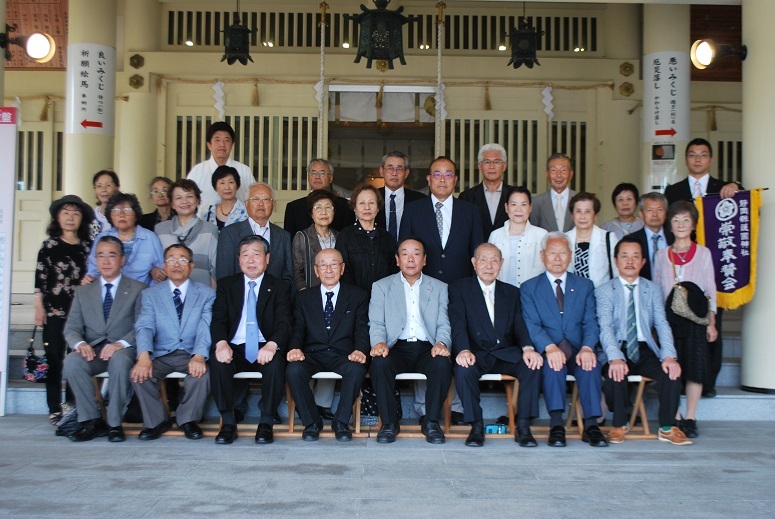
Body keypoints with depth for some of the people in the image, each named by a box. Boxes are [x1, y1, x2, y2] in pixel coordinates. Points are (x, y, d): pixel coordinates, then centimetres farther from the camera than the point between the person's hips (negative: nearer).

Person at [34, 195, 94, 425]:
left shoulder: (88, 246, 8)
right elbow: (40, 277, 2)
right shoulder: (49, 245, 4)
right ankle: (55, 410, 6)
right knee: (54, 359, 0)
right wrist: (39, 307, -3)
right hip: (55, 310, -1)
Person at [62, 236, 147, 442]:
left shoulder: (138, 289, 8)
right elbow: (71, 328, 11)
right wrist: (80, 343, -13)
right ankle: (92, 421, -17)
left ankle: (114, 423, -23)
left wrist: (120, 344, -23)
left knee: (119, 360, -37)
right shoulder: (83, 292, 19)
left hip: (123, 350, -3)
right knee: (71, 361, -30)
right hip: (92, 350, 3)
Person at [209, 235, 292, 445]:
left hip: (266, 349, -1)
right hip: (235, 349, 1)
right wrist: (221, 343, -22)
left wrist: (272, 345, -28)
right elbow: (218, 319, 1)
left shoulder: (280, 287, 8)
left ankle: (266, 423, -17)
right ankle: (228, 422, -16)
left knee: (276, 363, -33)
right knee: (218, 362, -30)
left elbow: (283, 323, -5)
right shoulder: (226, 285, 13)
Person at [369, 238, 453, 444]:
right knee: (380, 363, -33)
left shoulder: (439, 288, 16)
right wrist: (378, 342, -17)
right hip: (397, 348, 0)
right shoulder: (381, 286, 13)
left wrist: (442, 343, -14)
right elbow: (376, 323, 5)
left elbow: (444, 324, 8)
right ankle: (389, 422, -15)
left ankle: (431, 422, -13)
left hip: (426, 349, 1)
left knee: (443, 364, -32)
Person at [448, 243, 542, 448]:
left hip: (506, 354, 3)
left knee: (533, 365, -26)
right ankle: (476, 426, -19)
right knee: (463, 369, -34)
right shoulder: (459, 288, 7)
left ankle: (523, 426, -16)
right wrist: (464, 350, -28)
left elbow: (520, 324, 5)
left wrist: (528, 348, -18)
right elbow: (458, 323, -8)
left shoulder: (512, 292, 17)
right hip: (476, 354, -2)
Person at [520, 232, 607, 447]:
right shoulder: (529, 288, 10)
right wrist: (550, 347, -24)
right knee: (552, 362, -35)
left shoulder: (585, 286, 17)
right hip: (548, 350, -1)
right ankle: (556, 424, -34)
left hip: (578, 350, 2)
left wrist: (587, 348, -18)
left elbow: (590, 322, 4)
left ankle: (591, 425, -28)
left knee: (591, 363, -32)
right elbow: (532, 325, -4)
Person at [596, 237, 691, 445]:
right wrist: (615, 358, -29)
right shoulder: (604, 291, 3)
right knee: (615, 373, -33)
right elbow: (605, 328, -11)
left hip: (645, 350, 3)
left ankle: (667, 428, -9)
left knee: (671, 371, -25)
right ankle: (619, 425, -8)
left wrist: (669, 356, -17)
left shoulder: (653, 290, 13)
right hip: (618, 349, -2)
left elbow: (662, 324, 1)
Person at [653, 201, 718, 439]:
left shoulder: (703, 253, 8)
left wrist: (711, 323, 0)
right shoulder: (662, 255, 12)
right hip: (668, 317, 1)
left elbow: (710, 290, 7)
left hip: (695, 318, -1)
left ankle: (690, 419, 4)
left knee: (695, 366, -5)